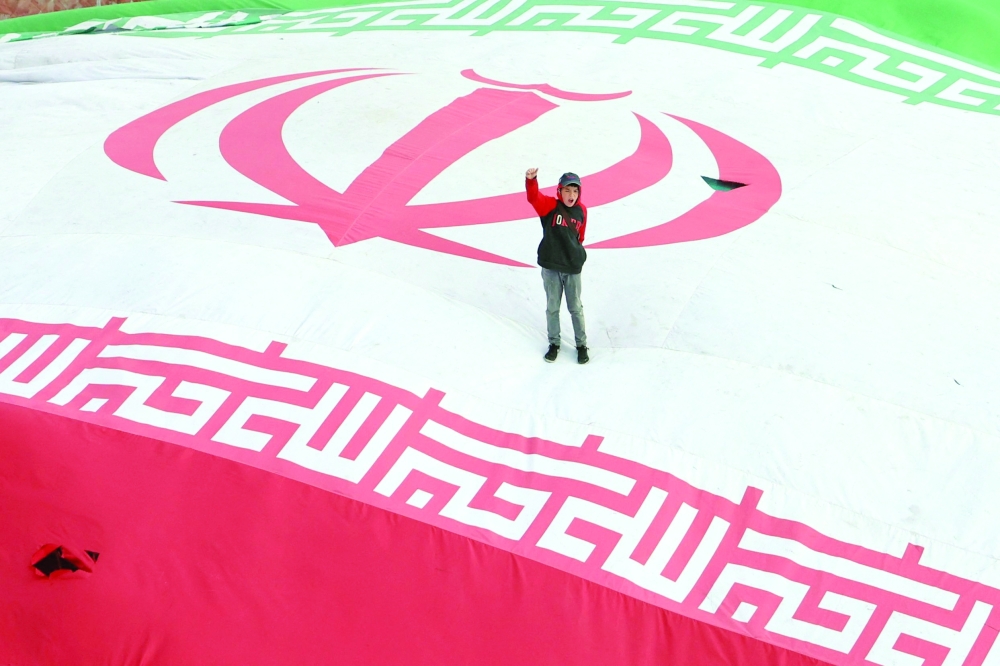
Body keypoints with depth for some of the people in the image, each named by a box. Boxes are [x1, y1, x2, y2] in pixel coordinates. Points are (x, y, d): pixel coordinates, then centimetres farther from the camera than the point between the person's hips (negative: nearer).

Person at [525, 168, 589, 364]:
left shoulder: (581, 211, 1)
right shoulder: (550, 206, -8)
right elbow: (534, 197, -27)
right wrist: (531, 180, -45)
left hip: (572, 268, 2)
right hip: (550, 267, -1)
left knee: (575, 308, 13)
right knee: (552, 307, 12)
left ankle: (581, 345, 27)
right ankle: (554, 343, 29)